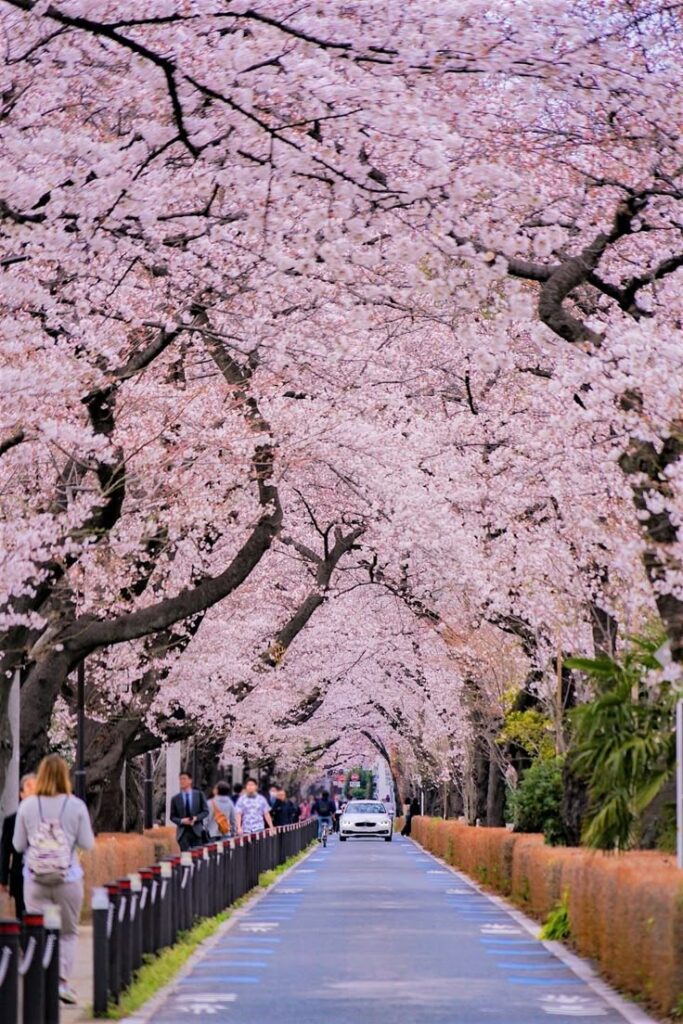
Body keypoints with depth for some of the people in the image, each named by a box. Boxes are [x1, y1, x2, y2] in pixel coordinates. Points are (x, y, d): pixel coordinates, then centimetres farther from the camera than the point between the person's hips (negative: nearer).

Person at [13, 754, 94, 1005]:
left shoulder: (27, 806, -3)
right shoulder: (76, 805, -7)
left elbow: (18, 844, 3)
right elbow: (87, 844, -3)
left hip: (35, 879, 1)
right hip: (68, 878, -1)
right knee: (68, 933, 13)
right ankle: (62, 981, 1)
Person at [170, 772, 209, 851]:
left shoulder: (199, 795, 7)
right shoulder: (175, 799, 6)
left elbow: (205, 811, 7)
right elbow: (172, 816, 8)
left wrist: (196, 818, -11)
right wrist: (181, 821, -12)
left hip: (197, 831, 0)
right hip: (183, 832, 0)